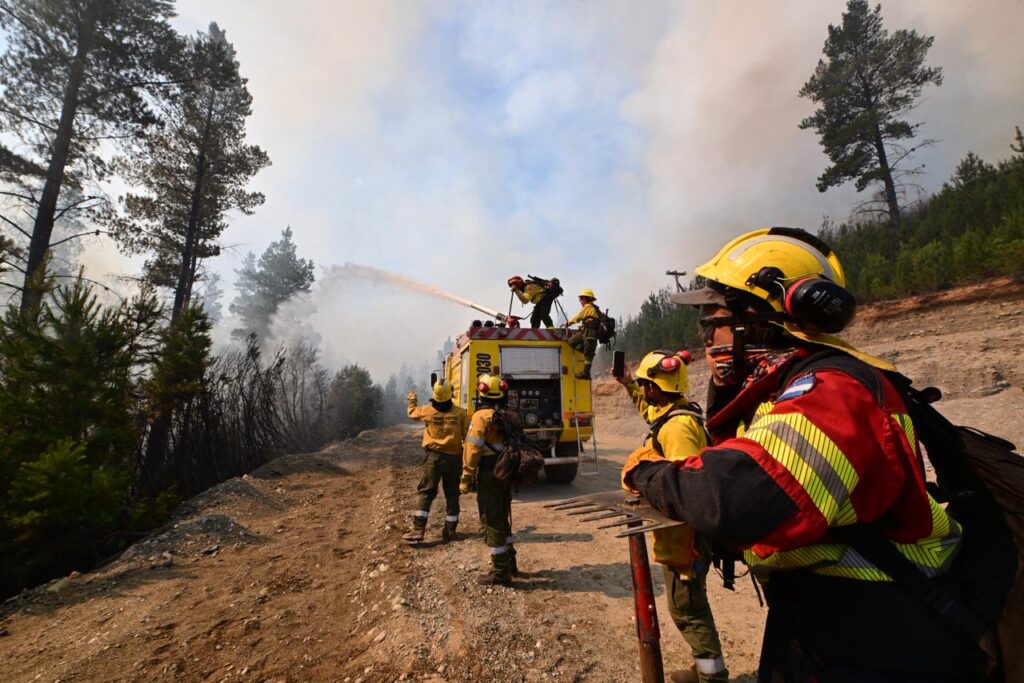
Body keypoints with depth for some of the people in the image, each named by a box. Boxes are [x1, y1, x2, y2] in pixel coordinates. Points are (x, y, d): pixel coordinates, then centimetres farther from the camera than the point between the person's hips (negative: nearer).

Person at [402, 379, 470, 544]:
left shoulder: (428, 410, -4)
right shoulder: (460, 413, -6)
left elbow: (412, 412, 18)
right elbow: (468, 436, -7)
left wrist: (412, 399, 37)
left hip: (434, 457, 0)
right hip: (454, 458, 1)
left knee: (426, 493, 7)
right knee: (452, 495, 11)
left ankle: (418, 530, 2)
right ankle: (449, 531, 17)